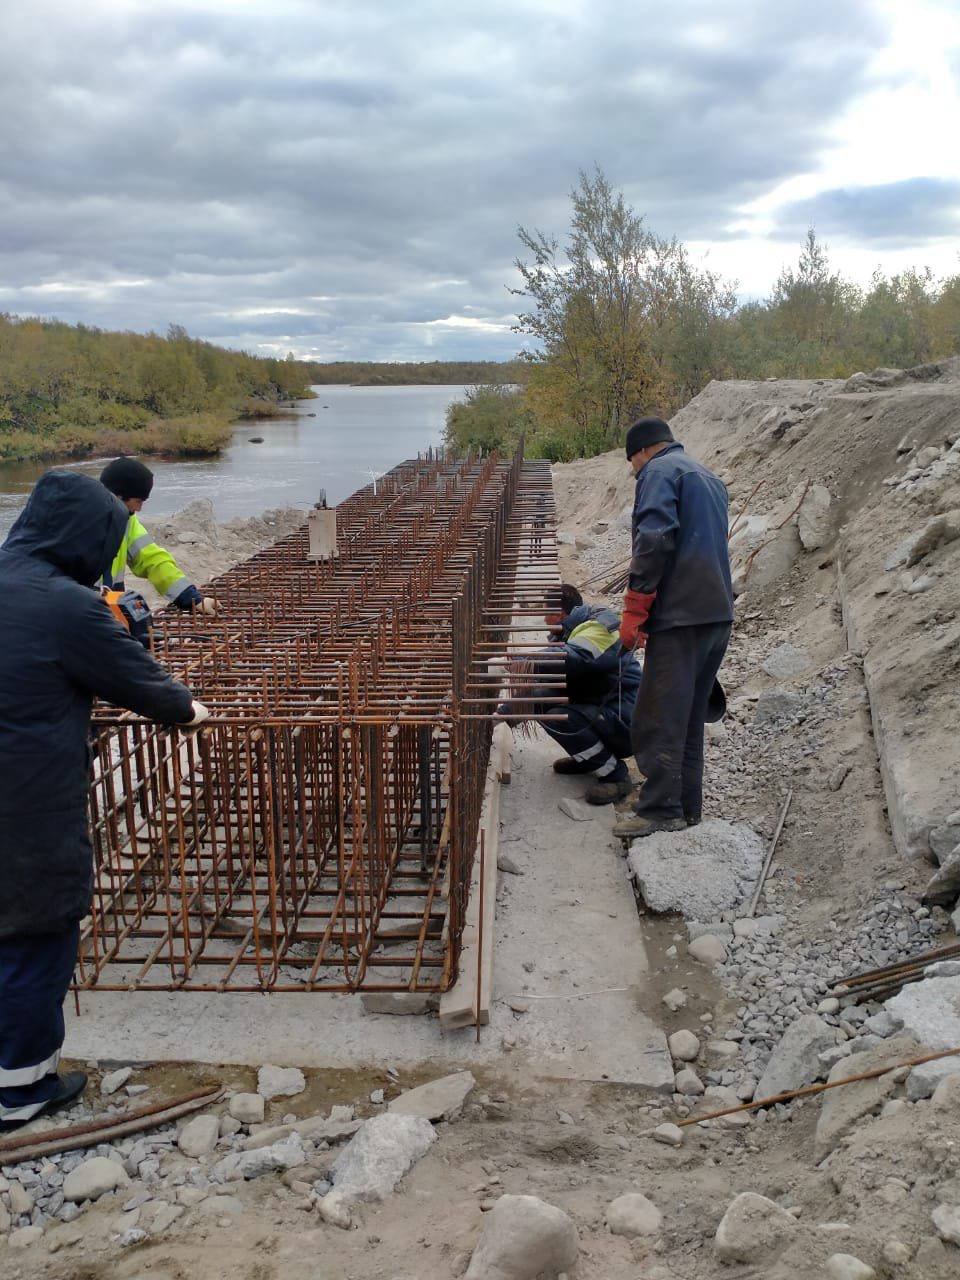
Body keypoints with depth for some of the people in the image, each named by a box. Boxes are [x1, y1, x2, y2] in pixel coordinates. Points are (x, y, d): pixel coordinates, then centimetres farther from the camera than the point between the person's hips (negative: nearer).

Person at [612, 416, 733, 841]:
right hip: (719, 614, 9)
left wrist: (633, 612, -16)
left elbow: (655, 540, -17)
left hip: (679, 615, -9)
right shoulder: (710, 478, 25)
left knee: (658, 717, -5)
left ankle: (660, 809, -4)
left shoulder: (659, 471, -3)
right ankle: (687, 805, 19)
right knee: (690, 717, 14)